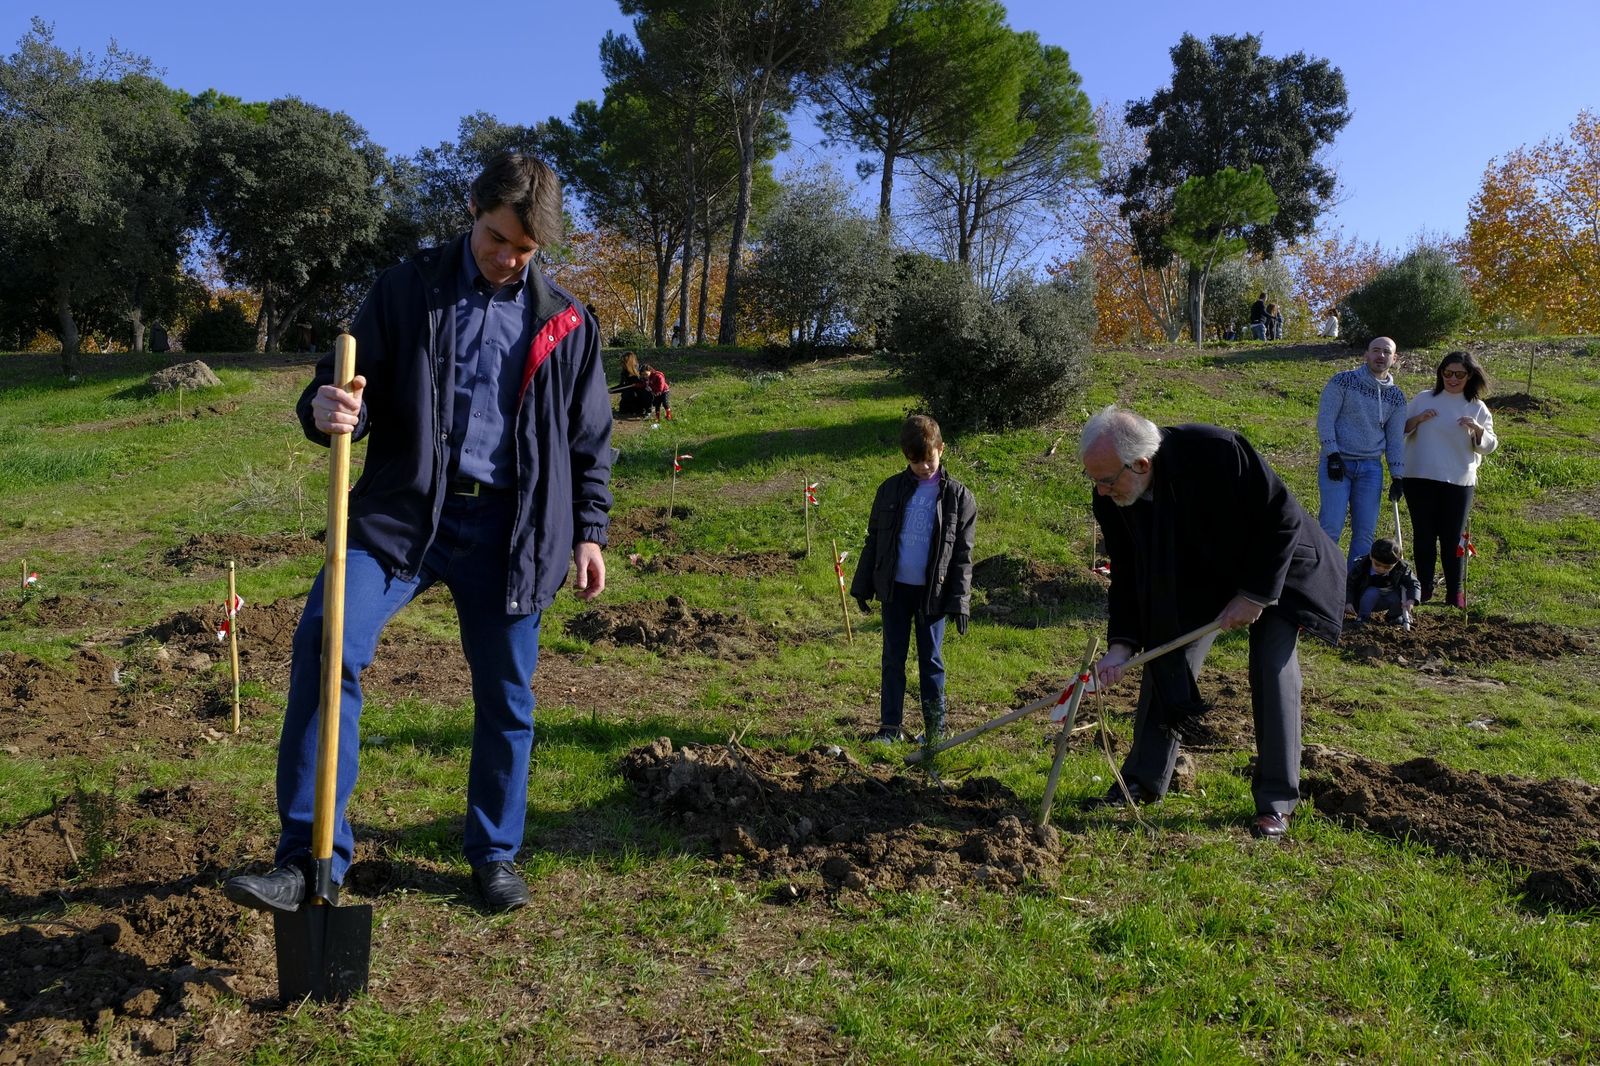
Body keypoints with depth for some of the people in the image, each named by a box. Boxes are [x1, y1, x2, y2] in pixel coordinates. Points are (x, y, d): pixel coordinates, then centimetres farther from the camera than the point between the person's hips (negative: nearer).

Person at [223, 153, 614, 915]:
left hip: (508, 529, 1)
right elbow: (356, 388, 3)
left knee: (505, 694, 8)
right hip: (405, 511, -1)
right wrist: (328, 411, -21)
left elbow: (589, 439, 13)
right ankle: (308, 856, -9)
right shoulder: (407, 290, 4)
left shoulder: (566, 323, 7)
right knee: (326, 640, -21)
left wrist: (588, 532, 8)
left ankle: (495, 854, 29)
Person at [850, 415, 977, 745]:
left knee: (931, 660, 8)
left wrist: (959, 602, -8)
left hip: (933, 592, -2)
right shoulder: (891, 490, 1)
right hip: (895, 588, 2)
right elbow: (874, 540, 8)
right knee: (893, 659, 8)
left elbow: (963, 554, -3)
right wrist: (863, 586, 7)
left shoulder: (958, 496, -5)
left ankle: (936, 727, 20)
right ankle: (890, 726, 17)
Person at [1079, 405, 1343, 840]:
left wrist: (1255, 594, -25)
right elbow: (1129, 575, -11)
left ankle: (1276, 800, 0)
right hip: (1199, 576, 5)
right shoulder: (1112, 500, -22)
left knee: (1272, 668, -13)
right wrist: (1121, 645, -21)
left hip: (1275, 565, -4)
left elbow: (1282, 521, -27)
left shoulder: (1218, 451, -39)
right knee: (1165, 658, -1)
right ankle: (1143, 780, 13)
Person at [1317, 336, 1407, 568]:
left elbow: (1396, 438, 13)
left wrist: (1397, 476, 8)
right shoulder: (1343, 381, -1)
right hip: (1337, 462, -4)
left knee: (1365, 531, 2)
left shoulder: (1396, 397, 11)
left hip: (1371, 468, 4)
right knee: (1331, 526, -12)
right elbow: (1325, 418, -6)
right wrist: (1332, 454, -14)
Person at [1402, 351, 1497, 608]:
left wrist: (1478, 430, -15)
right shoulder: (1424, 398, 6)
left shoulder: (1477, 408, 5)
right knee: (1423, 535, 6)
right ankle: (1424, 587, 17)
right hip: (1420, 478, 1)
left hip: (1458, 482, -1)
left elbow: (1488, 446, 5)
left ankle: (1455, 591, 11)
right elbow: (1400, 430, 8)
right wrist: (1418, 419, -11)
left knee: (1452, 538, 2)